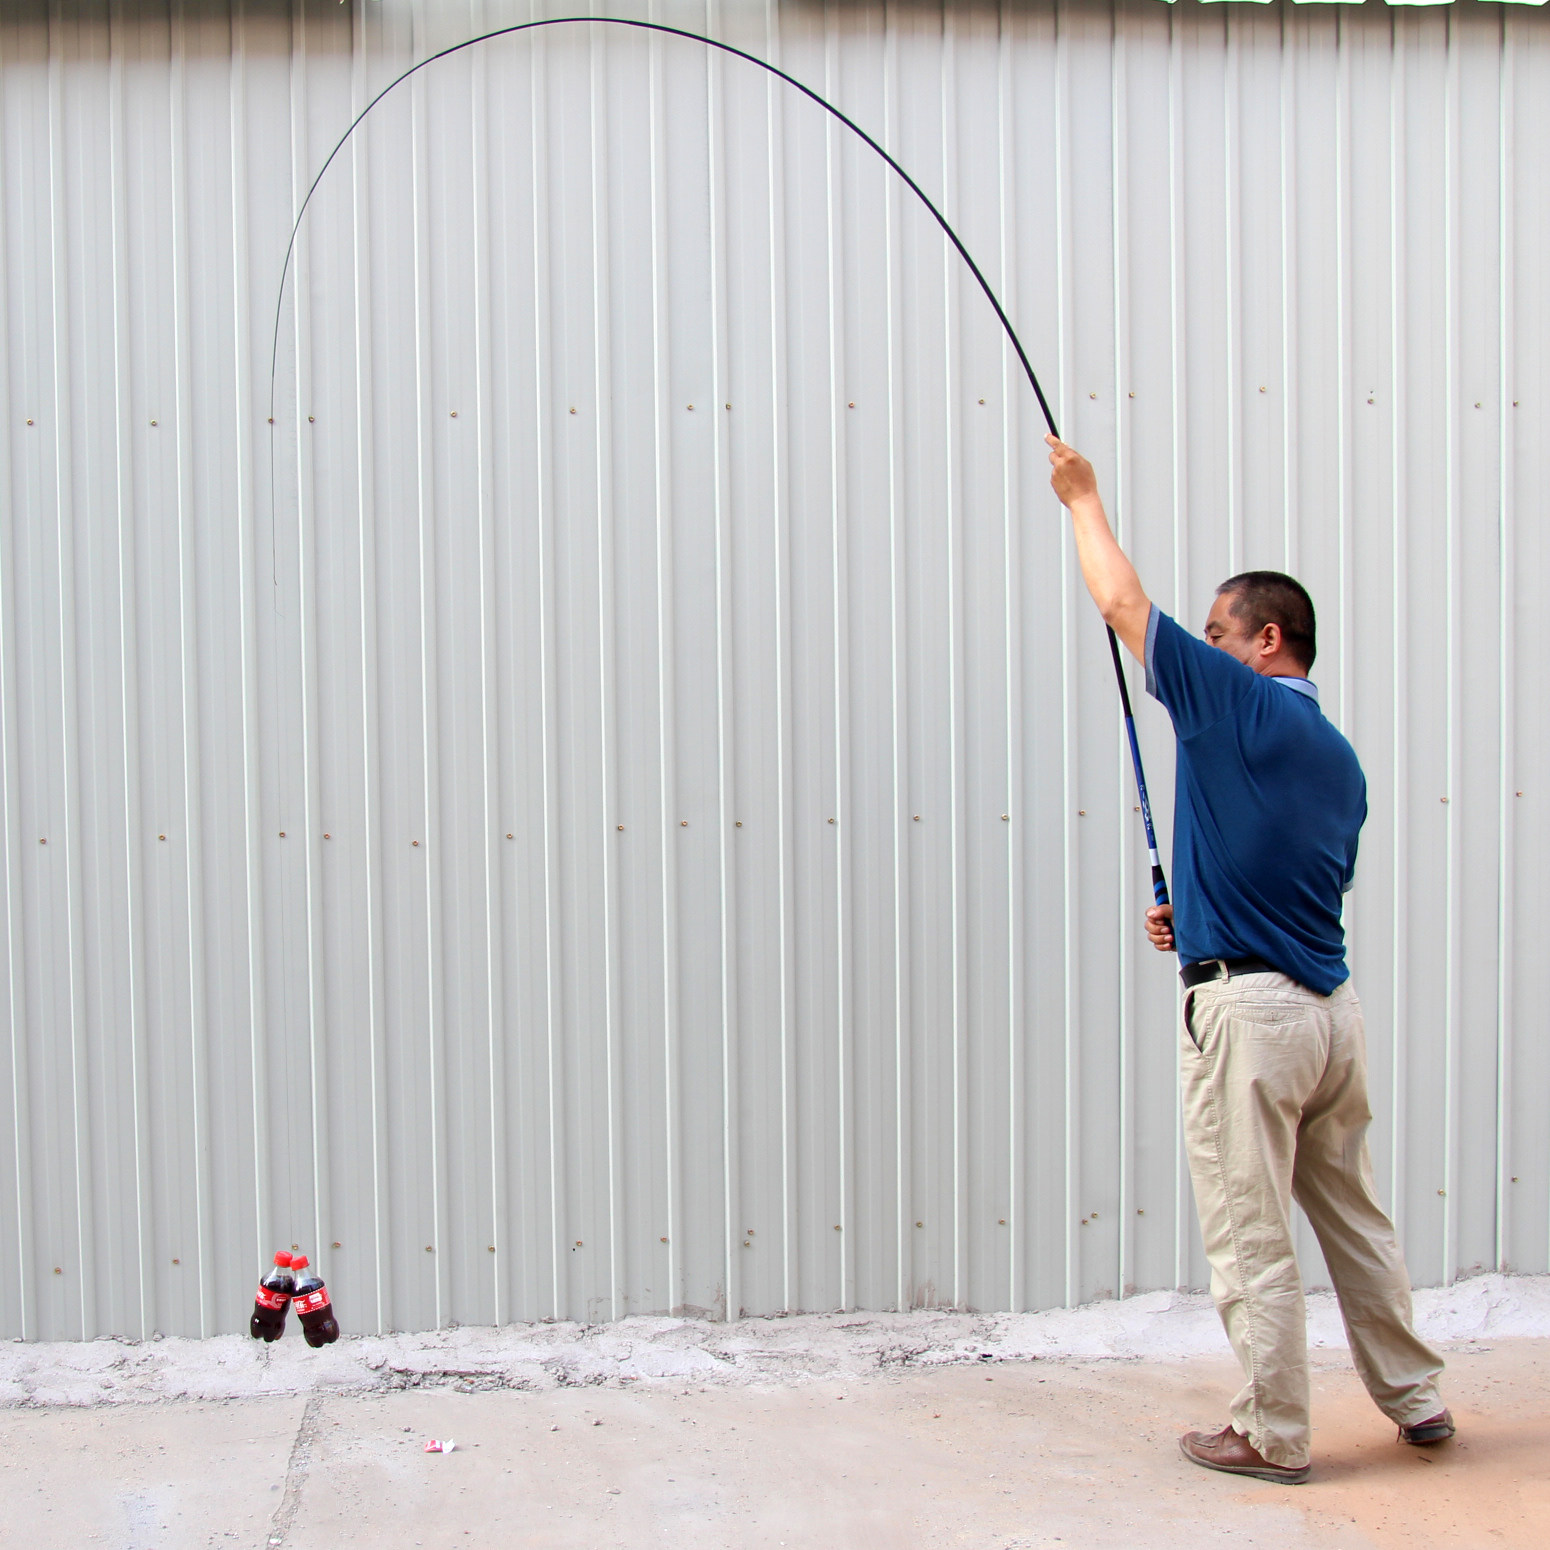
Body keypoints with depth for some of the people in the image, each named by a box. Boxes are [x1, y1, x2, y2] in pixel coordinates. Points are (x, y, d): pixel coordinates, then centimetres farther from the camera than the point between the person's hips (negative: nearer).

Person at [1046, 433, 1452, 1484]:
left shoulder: (1234, 700, -10)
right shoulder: (1341, 758, 13)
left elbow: (1121, 602, -4)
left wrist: (1084, 496, 10)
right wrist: (1199, 921, 24)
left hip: (1246, 1006, -8)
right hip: (1333, 1005, 8)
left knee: (1252, 1237, 2)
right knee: (1355, 1216, 20)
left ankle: (1273, 1435, 12)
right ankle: (1416, 1397, 31)